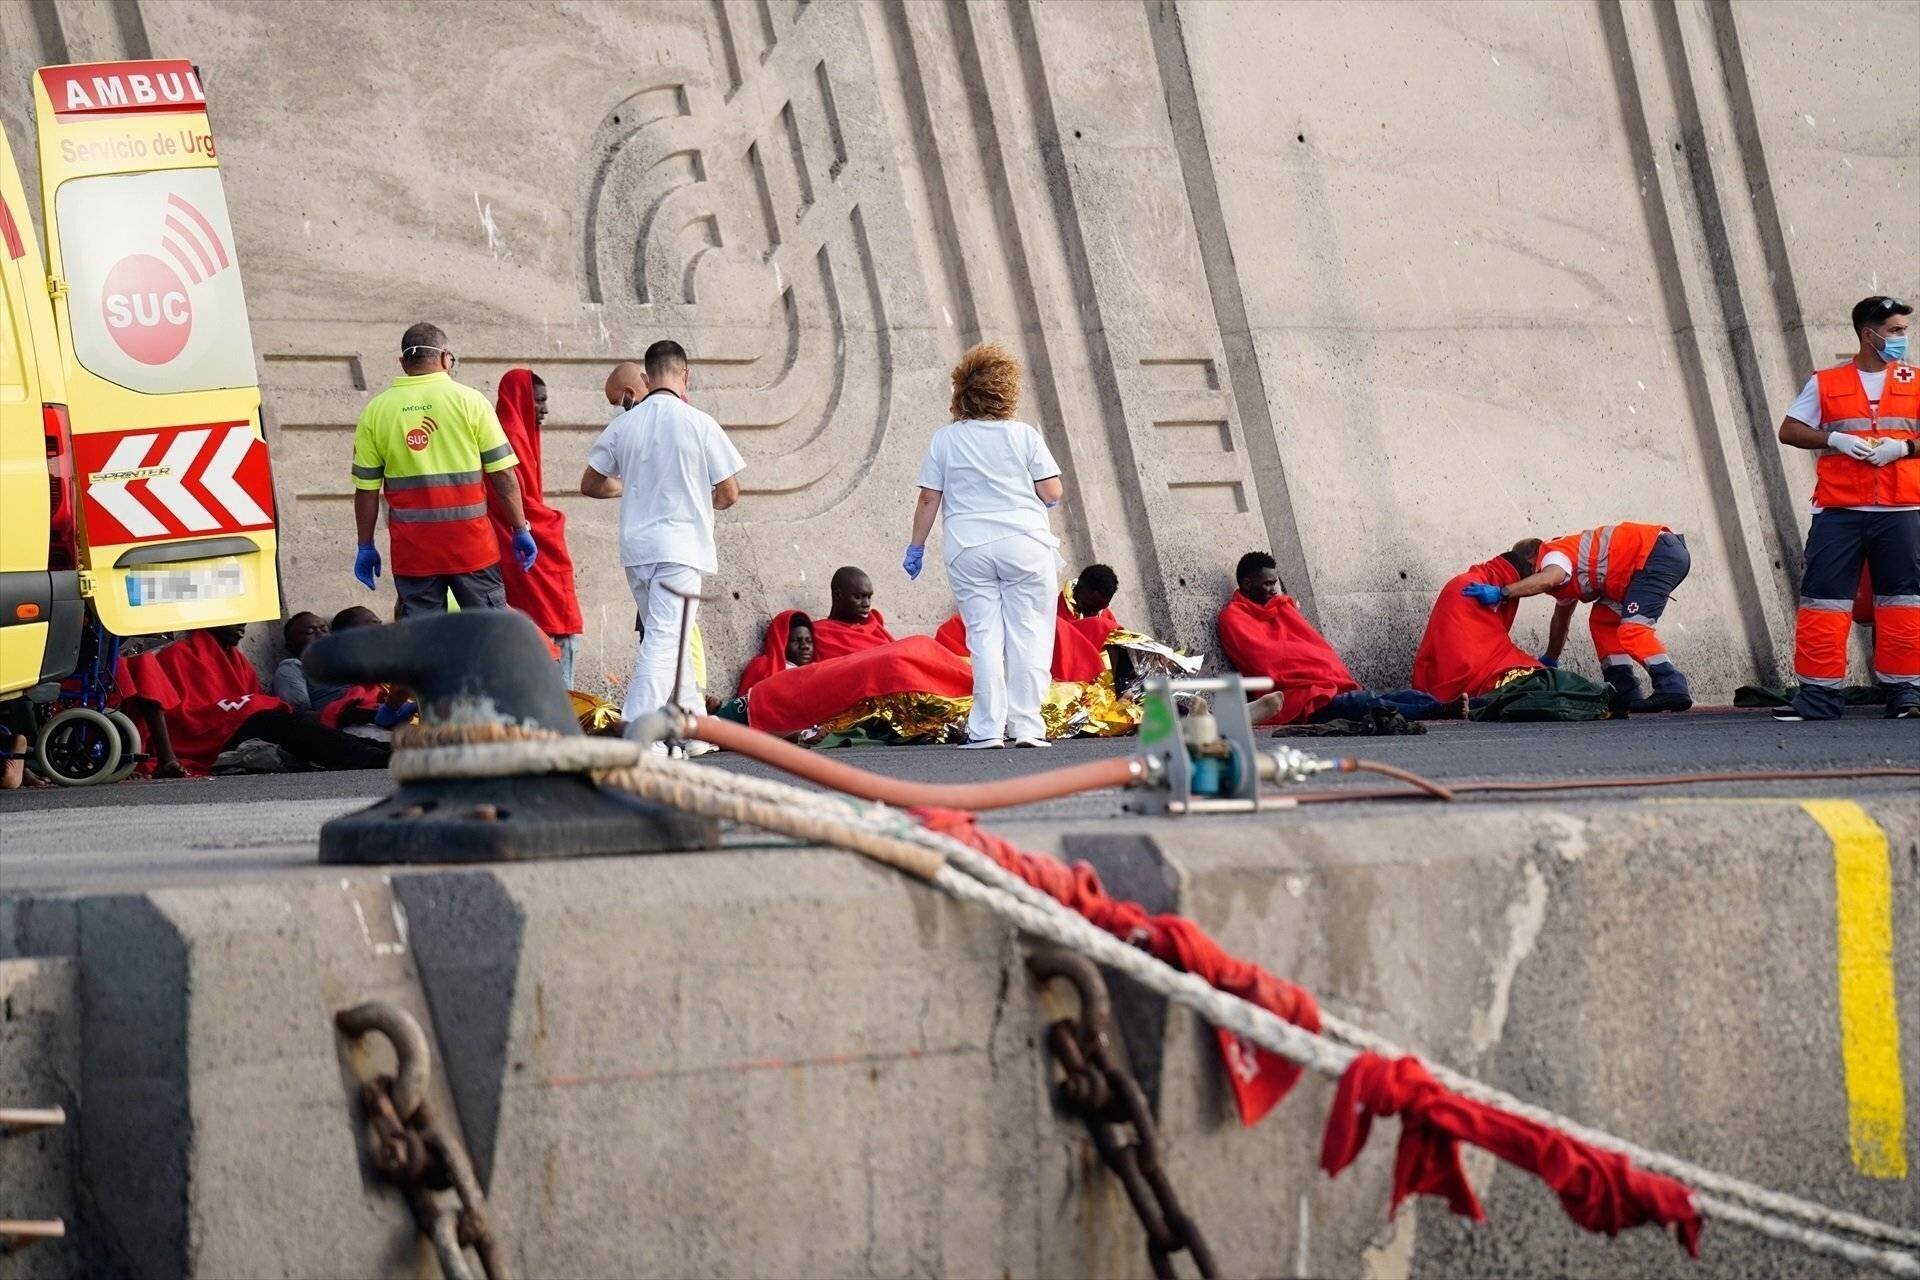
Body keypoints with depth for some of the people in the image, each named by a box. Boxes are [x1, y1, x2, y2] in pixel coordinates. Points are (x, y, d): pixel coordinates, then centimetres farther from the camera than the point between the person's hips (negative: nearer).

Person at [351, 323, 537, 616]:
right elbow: (503, 474, -3)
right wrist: (520, 530, 4)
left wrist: (366, 547, 11)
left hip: (411, 548, 1)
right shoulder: (470, 401, -2)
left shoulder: (376, 410, 3)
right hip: (470, 543, -1)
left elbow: (366, 488, 3)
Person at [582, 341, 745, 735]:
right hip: (681, 547, -5)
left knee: (666, 637, 18)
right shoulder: (698, 424, -8)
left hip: (636, 548, 5)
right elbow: (729, 493, -3)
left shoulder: (623, 425, 2)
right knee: (665, 640, -10)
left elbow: (591, 484, 10)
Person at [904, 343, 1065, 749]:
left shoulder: (945, 439, 3)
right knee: (1029, 635, 3)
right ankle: (1025, 725, -2)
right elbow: (1053, 492, -1)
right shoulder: (1024, 436, 0)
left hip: (968, 549, 1)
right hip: (1025, 545, -1)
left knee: (985, 636, 2)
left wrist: (916, 547, 12)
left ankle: (987, 729, -2)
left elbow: (929, 499, 3)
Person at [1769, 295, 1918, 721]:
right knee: (1823, 598, -5)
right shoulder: (1826, 383, 11)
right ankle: (1819, 695, -3)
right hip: (1839, 509, 0)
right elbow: (1789, 431, 8)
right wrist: (1835, 439, -7)